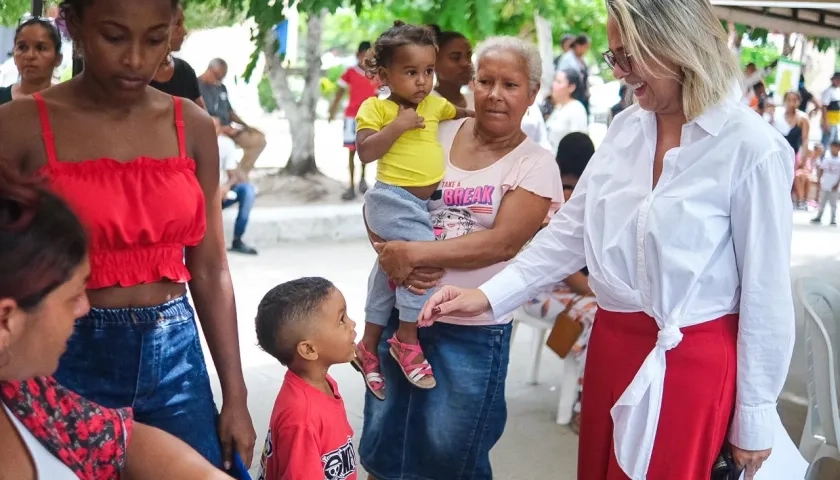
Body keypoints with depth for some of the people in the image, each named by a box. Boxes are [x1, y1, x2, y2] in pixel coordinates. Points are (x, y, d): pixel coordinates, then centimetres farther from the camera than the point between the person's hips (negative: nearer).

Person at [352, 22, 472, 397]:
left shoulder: (435, 104, 8)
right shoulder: (375, 108, -9)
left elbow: (462, 114, 24)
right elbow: (365, 152, -19)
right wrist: (398, 125, -22)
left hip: (423, 203, 7)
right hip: (393, 201, -7)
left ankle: (369, 346, 29)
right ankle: (407, 338, -8)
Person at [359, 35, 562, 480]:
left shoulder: (536, 165, -7)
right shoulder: (437, 135, 3)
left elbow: (503, 242, -18)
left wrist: (414, 253, -21)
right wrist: (394, 257, -15)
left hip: (473, 330, -3)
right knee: (382, 442, 16)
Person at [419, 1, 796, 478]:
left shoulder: (751, 148, -16)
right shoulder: (626, 128, 2)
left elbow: (767, 292, -12)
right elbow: (571, 230, 6)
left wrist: (755, 419, -7)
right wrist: (489, 296, -4)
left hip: (691, 362, -6)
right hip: (613, 343, 6)